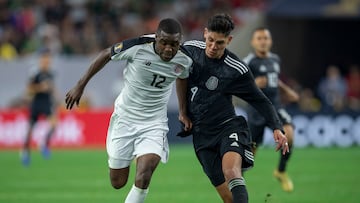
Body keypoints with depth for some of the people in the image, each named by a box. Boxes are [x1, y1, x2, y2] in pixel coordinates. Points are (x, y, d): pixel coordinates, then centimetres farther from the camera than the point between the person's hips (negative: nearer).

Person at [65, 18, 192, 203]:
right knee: (118, 182, 9)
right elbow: (106, 55, -3)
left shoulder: (184, 61, -11)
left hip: (154, 124, 1)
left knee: (143, 179, -23)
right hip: (125, 119, 0)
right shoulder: (138, 47, -21)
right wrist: (80, 86, 1)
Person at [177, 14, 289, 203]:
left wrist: (277, 128, -16)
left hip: (228, 126, -3)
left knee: (231, 171, -34)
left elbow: (260, 101, -4)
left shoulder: (237, 70, -13)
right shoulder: (189, 49, -3)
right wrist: (183, 112, 18)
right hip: (201, 134, 4)